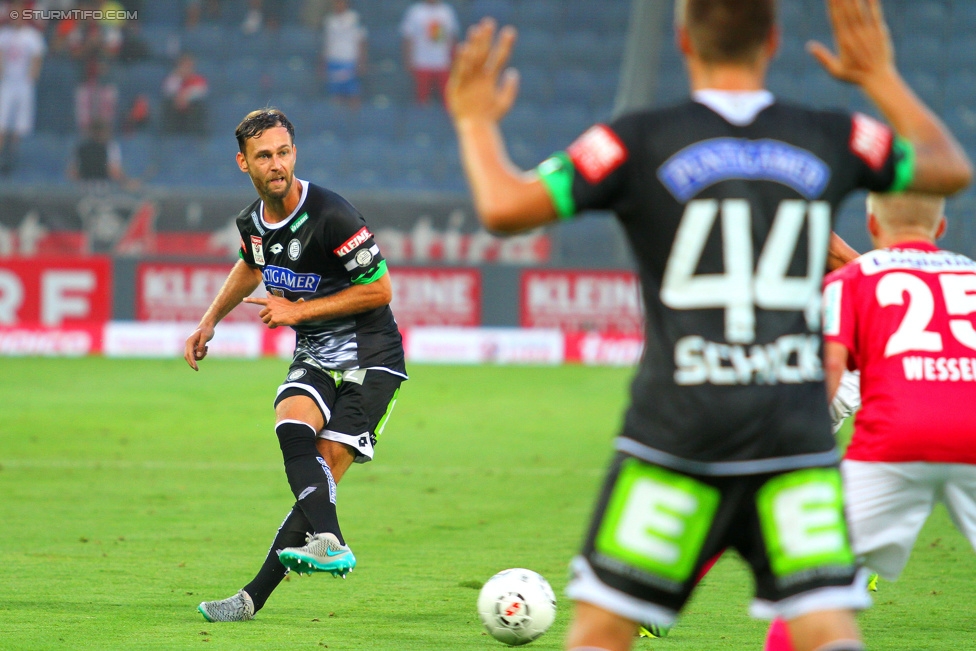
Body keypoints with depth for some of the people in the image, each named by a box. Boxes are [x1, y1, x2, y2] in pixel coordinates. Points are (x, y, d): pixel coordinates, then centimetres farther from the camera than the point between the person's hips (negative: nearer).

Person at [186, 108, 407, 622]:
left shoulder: (331, 215, -20)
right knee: (292, 428, -27)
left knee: (323, 472, -14)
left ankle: (254, 596, -15)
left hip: (370, 358, -6)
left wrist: (299, 310, -14)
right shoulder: (252, 221, 3)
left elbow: (379, 289, -15)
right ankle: (328, 543, -43)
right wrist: (209, 323, 23)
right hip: (313, 355, 6)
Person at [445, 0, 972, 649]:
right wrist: (882, 77, 37)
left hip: (677, 430, -2)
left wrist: (476, 121, 12)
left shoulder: (639, 143, -2)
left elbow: (504, 206, -7)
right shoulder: (832, 140, 8)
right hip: (798, 429, 2)